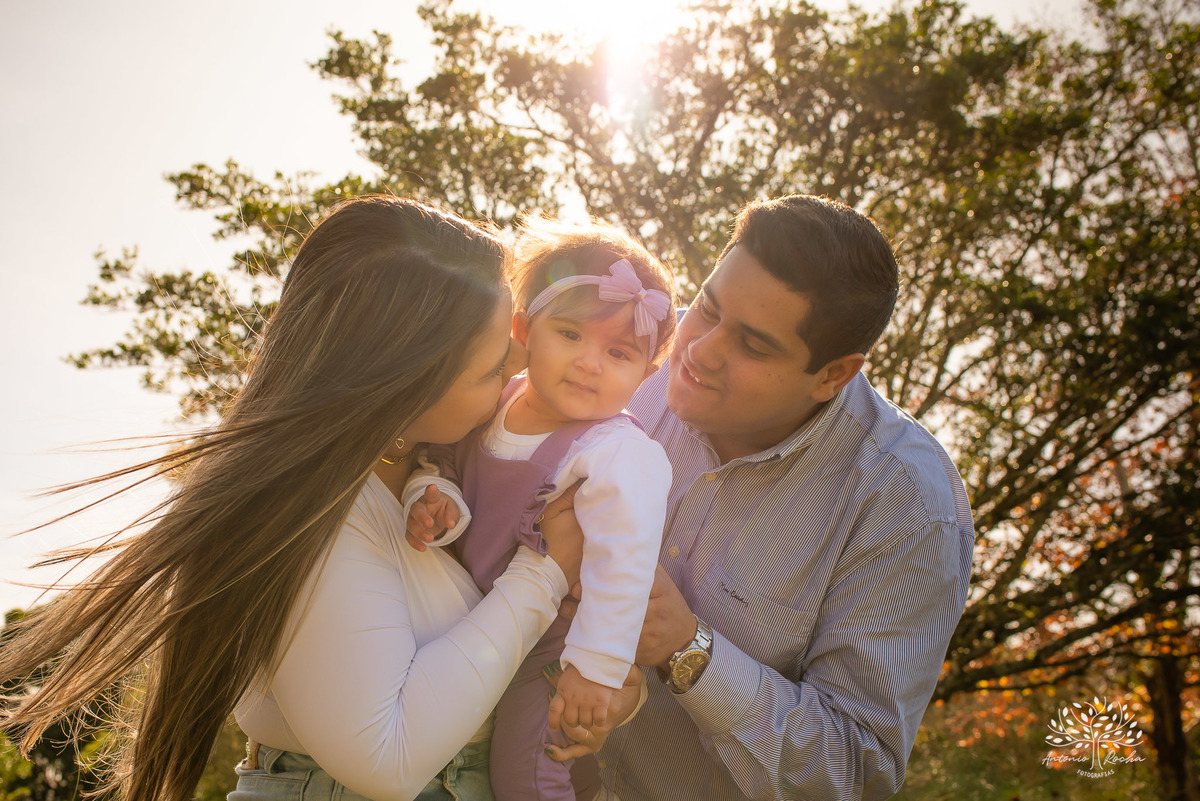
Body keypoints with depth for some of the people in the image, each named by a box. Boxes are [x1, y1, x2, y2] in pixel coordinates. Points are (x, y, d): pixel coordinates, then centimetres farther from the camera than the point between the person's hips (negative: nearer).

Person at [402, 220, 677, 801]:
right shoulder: (493, 403, -9)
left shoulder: (619, 456, -30)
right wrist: (432, 492, -17)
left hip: (553, 638, -7)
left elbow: (621, 566, -31)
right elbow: (445, 455, 5)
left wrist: (595, 667, -31)